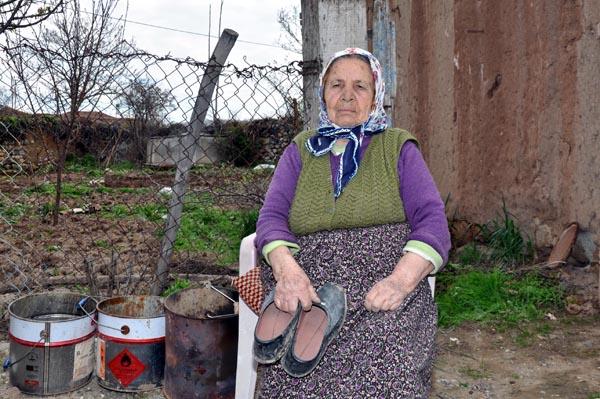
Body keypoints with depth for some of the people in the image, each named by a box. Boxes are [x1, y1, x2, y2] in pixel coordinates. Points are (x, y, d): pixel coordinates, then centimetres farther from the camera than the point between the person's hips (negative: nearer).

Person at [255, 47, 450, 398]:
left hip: (384, 280, -1)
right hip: (310, 284, 1)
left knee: (382, 363, -30)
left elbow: (432, 221, 0)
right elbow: (272, 217, 4)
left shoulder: (399, 148, 12)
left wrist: (401, 279, -21)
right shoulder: (300, 150, 18)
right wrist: (287, 270, -19)